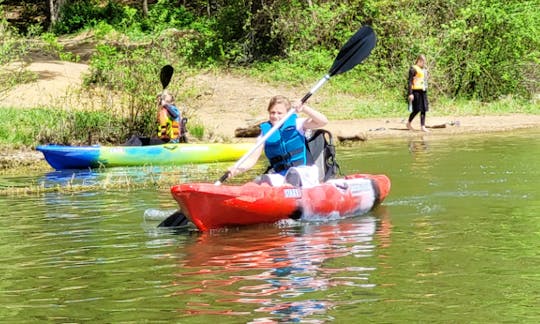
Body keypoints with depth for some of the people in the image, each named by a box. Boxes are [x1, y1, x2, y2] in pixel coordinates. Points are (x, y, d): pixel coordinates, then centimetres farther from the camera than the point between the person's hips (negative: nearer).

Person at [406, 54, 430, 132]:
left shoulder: (424, 69, 17)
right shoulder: (413, 69, -8)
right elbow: (410, 82, -12)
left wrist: (425, 89, 21)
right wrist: (410, 94, -17)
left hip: (423, 91, 8)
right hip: (416, 91, -8)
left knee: (424, 110, 3)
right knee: (417, 109, -7)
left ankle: (423, 126, 6)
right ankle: (408, 123, 12)